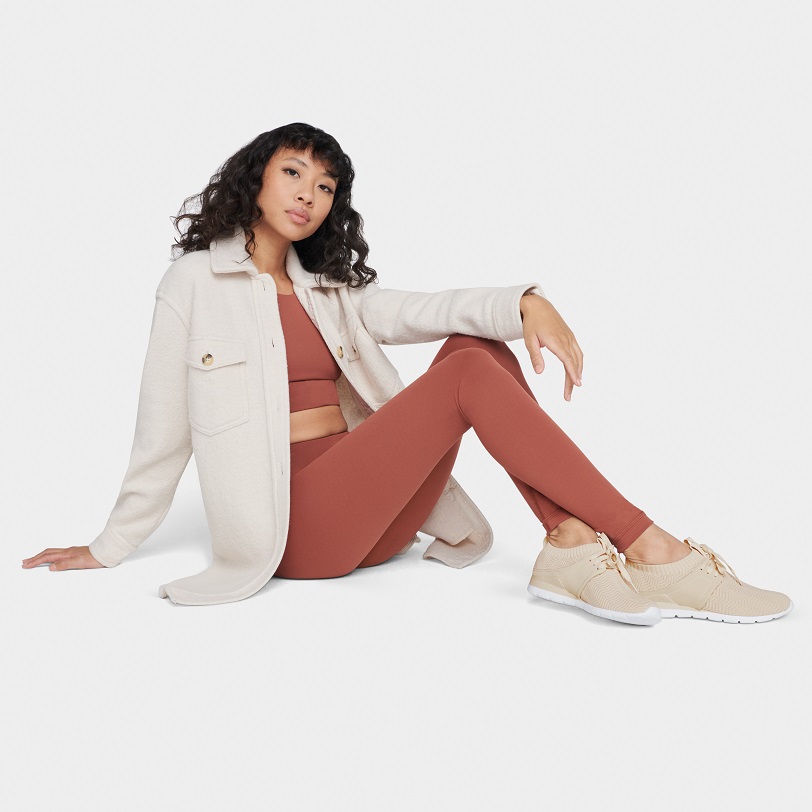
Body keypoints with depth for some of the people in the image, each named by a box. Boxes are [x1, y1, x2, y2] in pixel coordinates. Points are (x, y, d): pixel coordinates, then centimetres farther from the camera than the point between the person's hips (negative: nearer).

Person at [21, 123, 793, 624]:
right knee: (469, 374, -23)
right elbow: (165, 428, 5)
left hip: (369, 522, 6)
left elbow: (429, 310, 3)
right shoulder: (197, 282, 4)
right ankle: (653, 552, -26)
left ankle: (571, 544, -25)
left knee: (475, 343, -11)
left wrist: (526, 301, -16)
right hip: (292, 523, -6)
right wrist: (111, 547, 9)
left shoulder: (327, 290, 20)